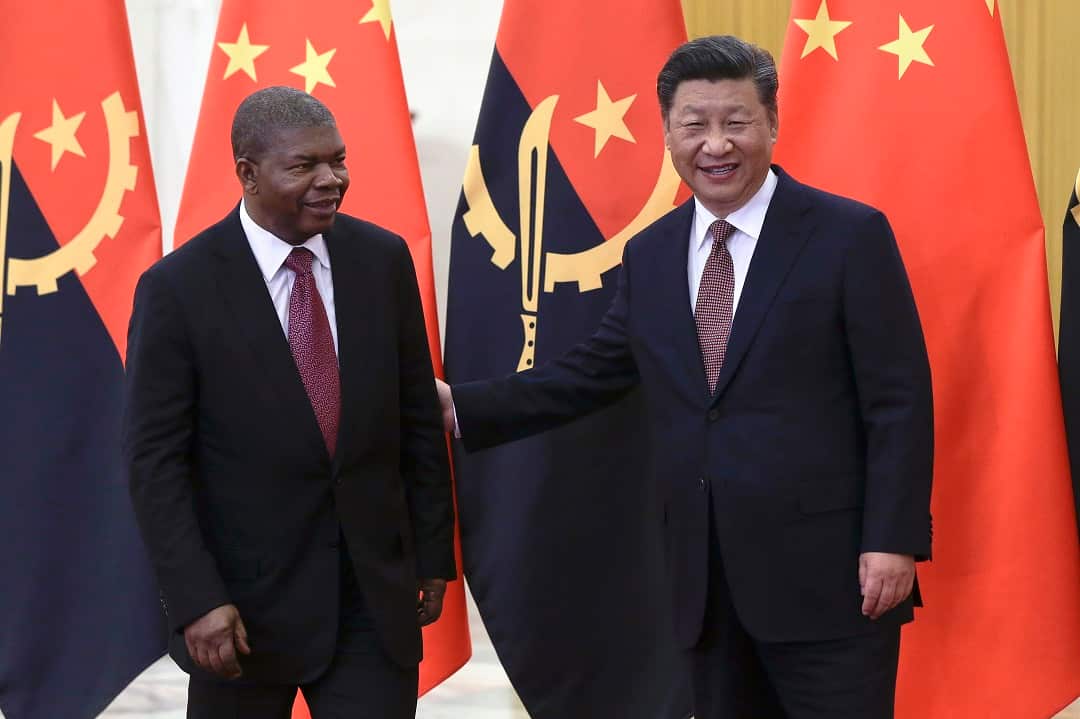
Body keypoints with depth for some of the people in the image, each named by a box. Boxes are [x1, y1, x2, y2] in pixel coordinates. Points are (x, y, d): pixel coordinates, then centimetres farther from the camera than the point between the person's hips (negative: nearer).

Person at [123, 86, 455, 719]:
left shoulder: (383, 259, 1)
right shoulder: (179, 287, -9)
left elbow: (419, 419, 8)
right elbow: (155, 460, -9)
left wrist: (433, 554, 8)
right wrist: (197, 601, -15)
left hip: (377, 593, 3)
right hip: (245, 602, -2)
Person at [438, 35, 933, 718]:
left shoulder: (851, 235, -5)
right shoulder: (649, 254, 12)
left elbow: (899, 400, -7)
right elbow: (591, 373, 18)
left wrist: (892, 541, -14)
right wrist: (460, 405, 11)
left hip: (824, 575, -5)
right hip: (707, 580, 5)